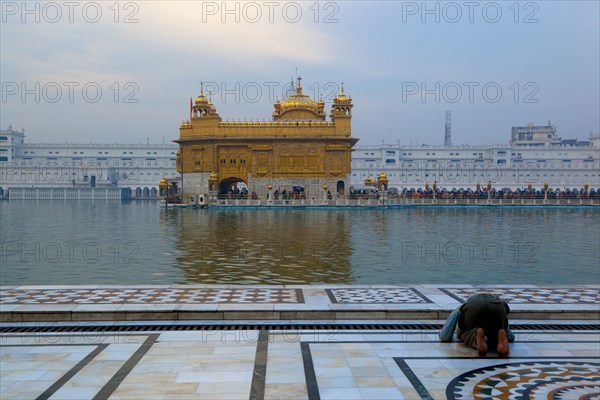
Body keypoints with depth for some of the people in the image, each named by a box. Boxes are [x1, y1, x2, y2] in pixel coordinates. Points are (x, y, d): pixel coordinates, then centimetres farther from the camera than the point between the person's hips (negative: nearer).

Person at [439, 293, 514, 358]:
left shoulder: (460, 309, 44)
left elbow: (444, 337, 35)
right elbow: (511, 337, 52)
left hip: (474, 308, -2)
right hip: (497, 308, 2)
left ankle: (477, 335, -11)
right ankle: (500, 336, -11)